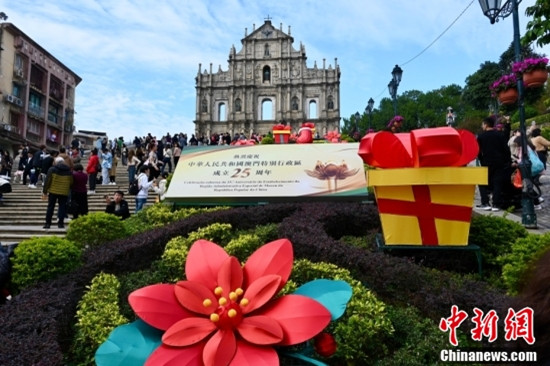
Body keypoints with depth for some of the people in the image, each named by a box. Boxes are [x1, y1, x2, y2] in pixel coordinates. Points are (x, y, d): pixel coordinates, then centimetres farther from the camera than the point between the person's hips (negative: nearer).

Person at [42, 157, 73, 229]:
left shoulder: (52, 169, -2)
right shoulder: (69, 171, 6)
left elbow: (47, 181, -3)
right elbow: (71, 183, 10)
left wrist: (44, 192, 1)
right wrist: (69, 191, 22)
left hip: (53, 192, -1)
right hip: (64, 193, 1)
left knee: (50, 207, 8)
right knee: (62, 207, 6)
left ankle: (48, 223, 9)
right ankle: (60, 223, 2)